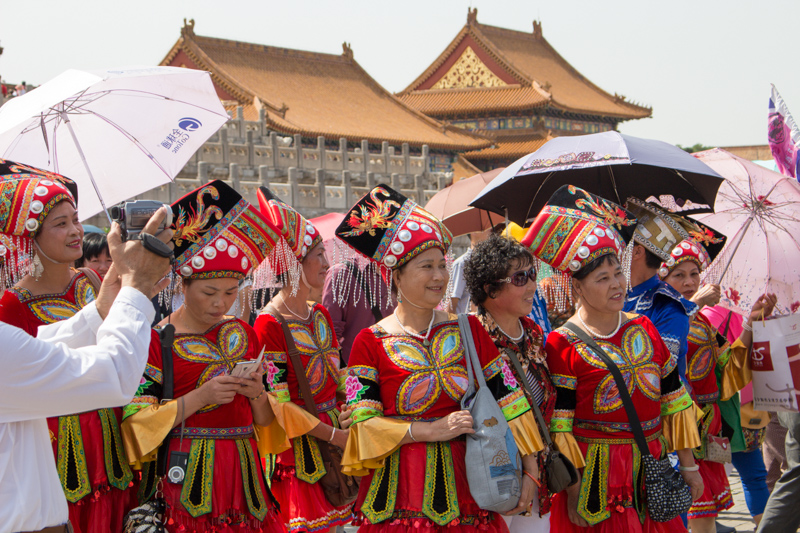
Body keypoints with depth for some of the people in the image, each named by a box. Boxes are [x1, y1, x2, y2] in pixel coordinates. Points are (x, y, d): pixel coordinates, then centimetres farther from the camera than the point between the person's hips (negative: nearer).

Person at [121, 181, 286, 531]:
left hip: (243, 472, 5)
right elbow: (137, 420, -11)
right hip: (188, 476, -5)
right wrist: (199, 398, -18)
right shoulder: (158, 341, -4)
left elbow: (267, 421, 16)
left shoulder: (244, 335, 12)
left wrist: (257, 394, -5)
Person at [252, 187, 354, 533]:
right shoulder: (269, 324, -14)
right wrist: (335, 435, -17)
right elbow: (279, 406, -16)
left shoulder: (320, 316, 11)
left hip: (334, 439, 7)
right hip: (298, 448, -7)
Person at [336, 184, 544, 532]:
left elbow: (509, 399, 6)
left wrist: (529, 472, 0)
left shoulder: (468, 330, 8)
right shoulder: (371, 342, -1)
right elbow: (363, 424, -8)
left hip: (465, 484, 3)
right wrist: (434, 429, -16)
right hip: (401, 492, -3)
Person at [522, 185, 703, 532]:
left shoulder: (645, 330, 8)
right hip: (598, 477, -5)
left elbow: (675, 399, 12)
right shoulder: (563, 345, -8)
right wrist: (574, 491, -14)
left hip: (653, 473, 5)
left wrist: (688, 465, 10)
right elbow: (560, 425, -10)